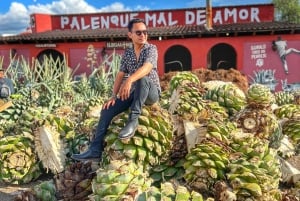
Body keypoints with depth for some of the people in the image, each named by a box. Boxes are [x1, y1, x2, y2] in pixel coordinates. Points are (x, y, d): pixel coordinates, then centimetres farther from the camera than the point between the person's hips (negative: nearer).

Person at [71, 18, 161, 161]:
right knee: (107, 110, -10)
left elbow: (146, 68, -31)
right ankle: (95, 150, -9)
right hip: (133, 93, 5)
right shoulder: (127, 53, 7)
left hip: (151, 92, -5)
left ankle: (133, 119, -34)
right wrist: (114, 96, -8)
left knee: (142, 79, -38)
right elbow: (120, 75, 5)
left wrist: (129, 81, -47)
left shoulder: (151, 49, -11)